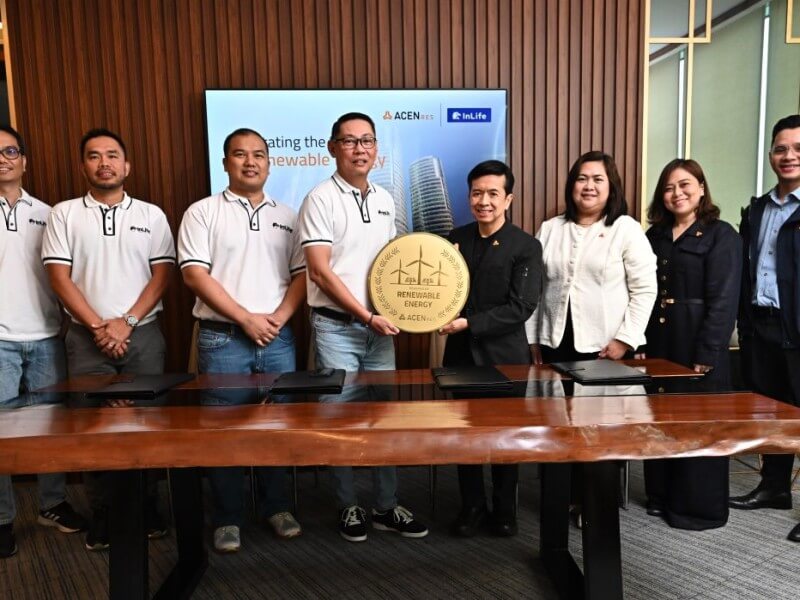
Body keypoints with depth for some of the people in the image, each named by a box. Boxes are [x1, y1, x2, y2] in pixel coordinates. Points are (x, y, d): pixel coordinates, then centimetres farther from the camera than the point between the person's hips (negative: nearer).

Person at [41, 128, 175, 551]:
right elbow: (59, 277, -2)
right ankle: (102, 514, 19)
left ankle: (146, 507, 19)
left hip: (143, 336, 0)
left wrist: (127, 322, -10)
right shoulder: (64, 214, 5)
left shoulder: (151, 214, 6)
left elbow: (162, 274, 0)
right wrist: (98, 327, -10)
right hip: (87, 339, 0)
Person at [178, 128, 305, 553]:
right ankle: (227, 518, 18)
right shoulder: (203, 212, 2)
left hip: (278, 338, 3)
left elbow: (302, 274, 8)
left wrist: (278, 318, -8)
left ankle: (276, 506, 25)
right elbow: (195, 274, -7)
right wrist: (246, 319, -13)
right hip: (223, 339, -3)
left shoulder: (287, 216, 12)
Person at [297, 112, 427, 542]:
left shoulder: (384, 200, 12)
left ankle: (386, 507, 24)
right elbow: (320, 272, -14)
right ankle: (348, 507, 21)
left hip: (380, 326, 6)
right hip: (336, 327, -5)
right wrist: (368, 317, -16)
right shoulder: (321, 199, -7)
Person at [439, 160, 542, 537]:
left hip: (505, 355, -3)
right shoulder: (455, 239, 5)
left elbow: (520, 308, -14)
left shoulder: (526, 247, -7)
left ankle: (504, 510, 30)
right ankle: (472, 507, 29)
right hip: (461, 353, 3)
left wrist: (468, 323, -19)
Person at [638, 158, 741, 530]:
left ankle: (700, 507, 19)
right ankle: (662, 496, 28)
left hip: (698, 346, -5)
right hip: (657, 343, 5)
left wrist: (706, 354, -17)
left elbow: (723, 300, -12)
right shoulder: (654, 236, 11)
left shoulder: (721, 235, -5)